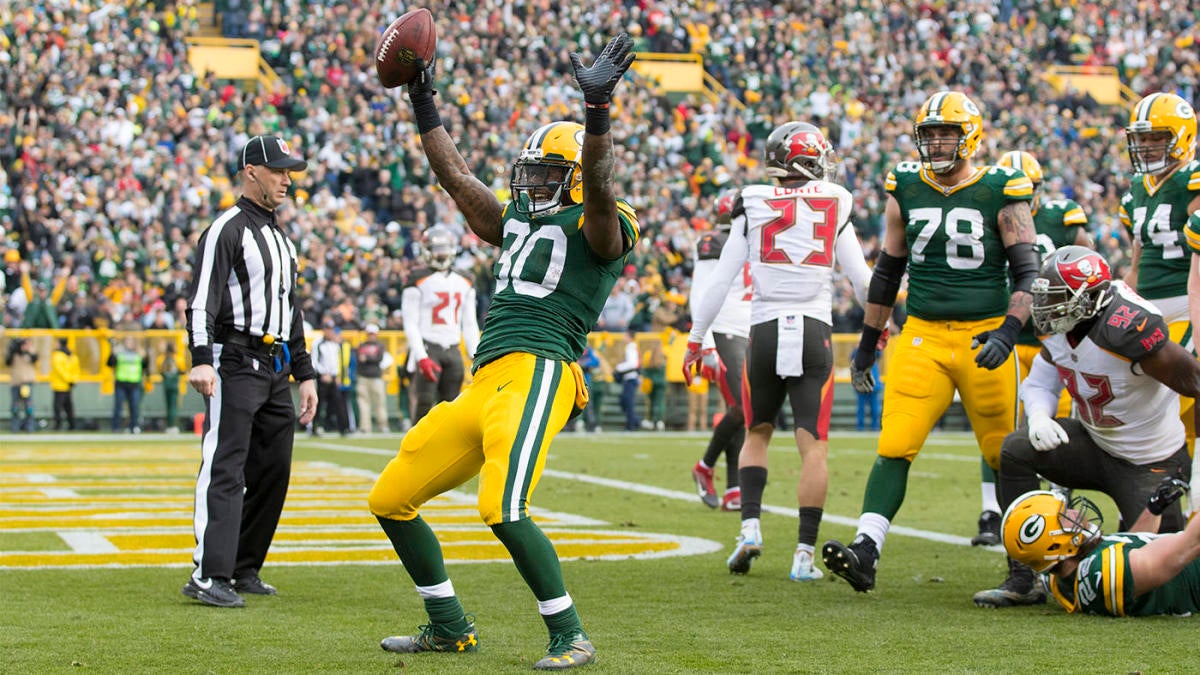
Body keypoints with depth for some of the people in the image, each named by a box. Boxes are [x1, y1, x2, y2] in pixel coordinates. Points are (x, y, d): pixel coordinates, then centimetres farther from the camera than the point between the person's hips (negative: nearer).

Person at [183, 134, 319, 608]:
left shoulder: (281, 237, 22)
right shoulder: (226, 231, -6)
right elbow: (201, 302, -16)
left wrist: (305, 374, 22)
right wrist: (201, 361, -29)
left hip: (276, 370, 9)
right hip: (236, 362, -9)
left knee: (273, 472, 8)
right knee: (225, 470, -15)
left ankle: (244, 570, 17)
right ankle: (209, 575, -20)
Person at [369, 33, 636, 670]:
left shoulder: (596, 228, 1)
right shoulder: (517, 221, 25)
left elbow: (597, 185, -20)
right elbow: (457, 177, 31)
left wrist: (597, 107, -34)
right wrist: (423, 103, 30)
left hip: (536, 373, -9)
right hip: (482, 384, 9)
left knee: (502, 510, -27)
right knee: (390, 499, 11)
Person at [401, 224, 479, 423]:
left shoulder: (465, 284, 13)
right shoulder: (419, 281, -4)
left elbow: (470, 325, 16)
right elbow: (411, 323, -8)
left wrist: (476, 356, 6)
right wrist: (421, 357, -17)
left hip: (453, 350, 5)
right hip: (428, 348, -5)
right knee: (425, 401, -14)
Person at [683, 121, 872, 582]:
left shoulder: (753, 208, 4)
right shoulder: (834, 207, 4)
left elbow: (721, 281, 3)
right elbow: (862, 280, 8)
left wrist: (694, 341, 10)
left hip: (765, 332, 1)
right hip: (814, 332, -1)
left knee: (757, 433, 19)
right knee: (814, 445, 0)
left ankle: (750, 526, 3)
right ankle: (804, 554, -5)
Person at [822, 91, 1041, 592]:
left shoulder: (1001, 193, -3)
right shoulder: (905, 191, 8)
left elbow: (1028, 273, -2)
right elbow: (888, 272, 18)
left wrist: (1009, 331, -18)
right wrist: (867, 343, 19)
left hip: (984, 338, -2)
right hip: (922, 337, 2)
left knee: (1007, 456, 7)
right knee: (895, 447, -12)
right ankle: (865, 552, -18)